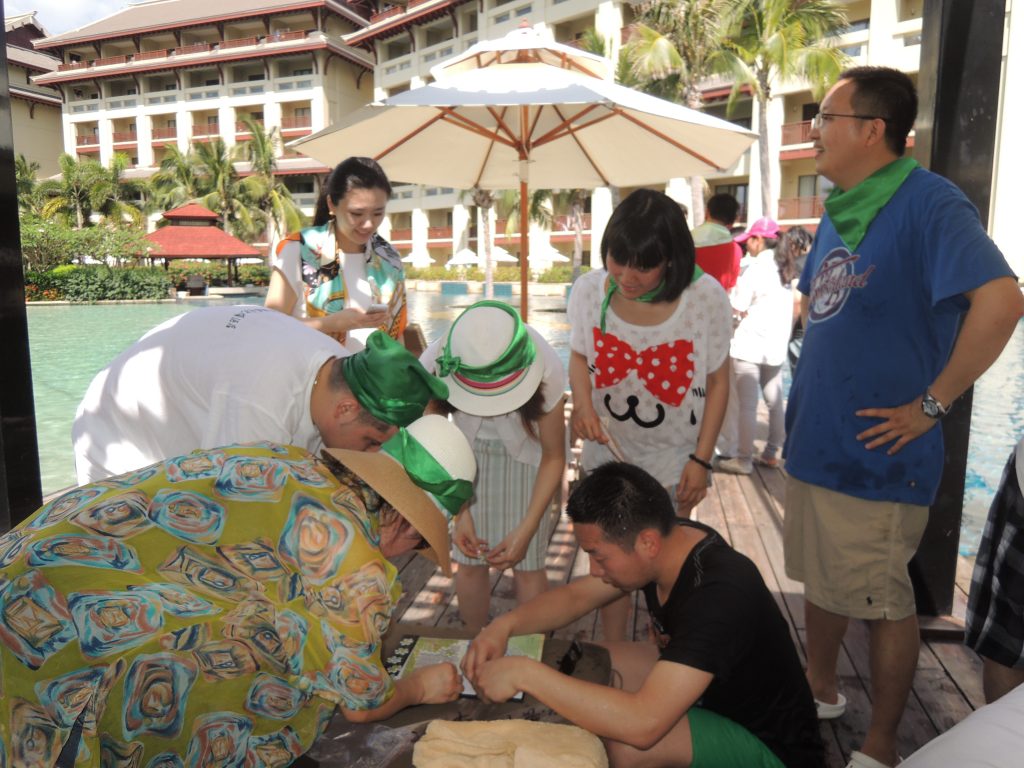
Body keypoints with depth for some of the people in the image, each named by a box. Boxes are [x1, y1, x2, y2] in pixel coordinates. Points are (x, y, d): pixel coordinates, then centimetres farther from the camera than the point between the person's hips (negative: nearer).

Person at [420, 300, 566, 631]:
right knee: (469, 561, 2)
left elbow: (554, 457, -18)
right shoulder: (433, 365, -29)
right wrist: (460, 512, -15)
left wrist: (526, 530, -20)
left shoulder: (545, 369, -33)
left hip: (526, 453, -1)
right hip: (468, 453, 2)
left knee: (526, 564, -5)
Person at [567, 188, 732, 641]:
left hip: (673, 458, -2)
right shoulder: (589, 290, -13)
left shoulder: (706, 298, -18)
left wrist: (701, 459, -8)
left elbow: (717, 383, -7)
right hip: (607, 452, 2)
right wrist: (583, 405, -15)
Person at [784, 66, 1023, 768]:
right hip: (813, 442, 8)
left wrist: (929, 405, -22)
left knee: (884, 602, 8)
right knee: (822, 578, 22)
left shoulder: (928, 203, -16)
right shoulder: (841, 211, 10)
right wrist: (814, 387, 11)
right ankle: (821, 690, 44)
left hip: (875, 455, -8)